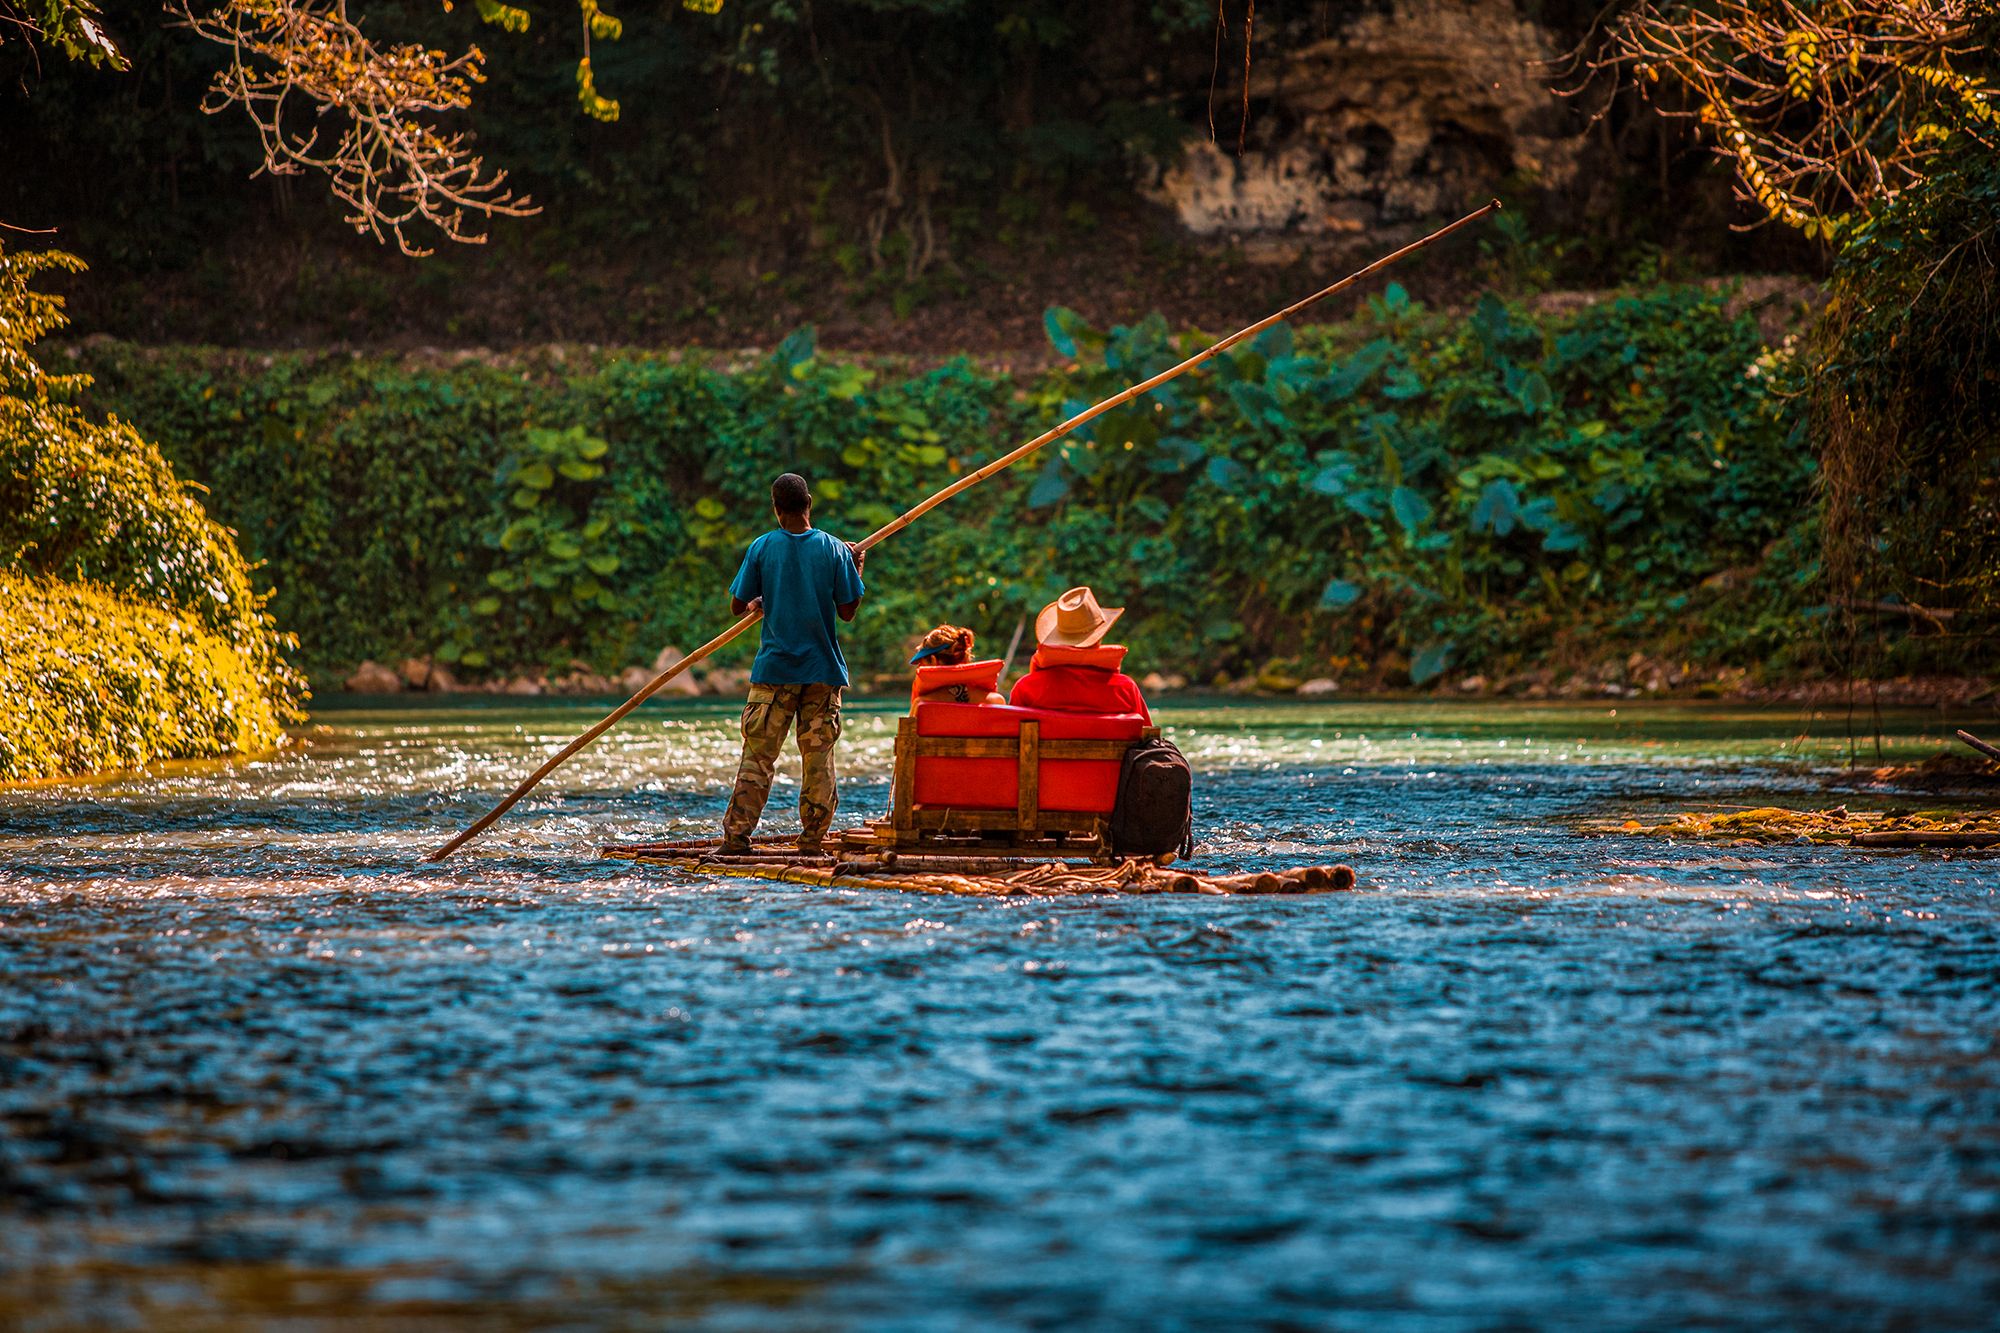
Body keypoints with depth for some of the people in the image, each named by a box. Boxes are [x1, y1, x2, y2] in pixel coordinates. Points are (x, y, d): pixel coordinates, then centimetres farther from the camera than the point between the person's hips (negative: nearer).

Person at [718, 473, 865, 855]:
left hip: (774, 668, 0)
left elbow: (737, 606, 2)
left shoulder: (762, 548, -3)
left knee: (758, 756, 2)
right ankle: (812, 839, 4)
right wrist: (856, 568, 15)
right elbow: (848, 610, 0)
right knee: (818, 758, 5)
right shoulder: (834, 549, -2)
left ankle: (736, 836, -2)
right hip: (823, 668, 0)